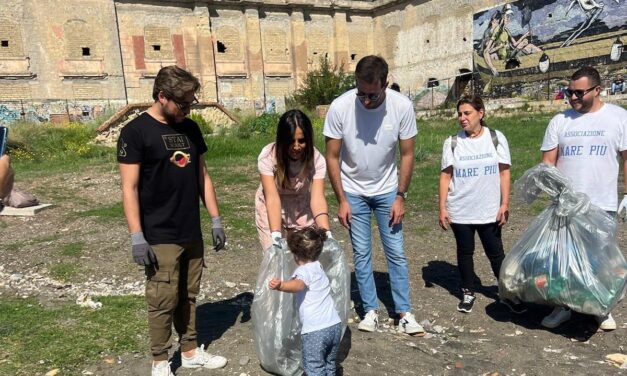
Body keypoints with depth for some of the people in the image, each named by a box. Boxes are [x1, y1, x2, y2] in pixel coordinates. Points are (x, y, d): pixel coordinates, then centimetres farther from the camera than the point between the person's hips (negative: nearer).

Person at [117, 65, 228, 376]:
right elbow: (129, 188, -12)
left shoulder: (190, 128, 8)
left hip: (192, 233, 6)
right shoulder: (136, 132, -10)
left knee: (188, 296, 16)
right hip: (160, 237, -6)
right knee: (163, 301, 3)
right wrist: (137, 237, -16)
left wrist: (216, 220, 10)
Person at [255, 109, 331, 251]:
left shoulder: (316, 159, -24)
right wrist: (276, 235, -46)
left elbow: (317, 198, -32)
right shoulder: (267, 156, -27)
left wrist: (326, 233, -46)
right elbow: (272, 198, -34)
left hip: (302, 211, 1)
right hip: (271, 211, -1)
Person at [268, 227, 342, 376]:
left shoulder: (303, 271, -11)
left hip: (315, 330, -8)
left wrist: (280, 285, -52)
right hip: (334, 325, 8)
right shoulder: (318, 266, 14)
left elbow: (298, 285, -35)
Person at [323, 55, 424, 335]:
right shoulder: (340, 107, -21)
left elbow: (407, 154, -7)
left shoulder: (402, 106, -19)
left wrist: (400, 197, -8)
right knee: (361, 253, 5)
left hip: (387, 191, 1)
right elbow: (332, 157, -12)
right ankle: (371, 310, 20)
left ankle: (404, 312, 15)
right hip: (354, 192, 0)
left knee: (396, 252, 4)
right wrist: (342, 200, -11)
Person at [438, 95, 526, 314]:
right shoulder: (452, 142, -2)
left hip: (489, 211, -1)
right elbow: (445, 176, -1)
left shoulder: (496, 138, -3)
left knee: (496, 253, 9)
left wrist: (505, 204, -6)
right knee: (465, 252, 13)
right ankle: (468, 293, 28)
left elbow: (504, 173, -1)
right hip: (459, 212, 1)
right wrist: (442, 208, -4)